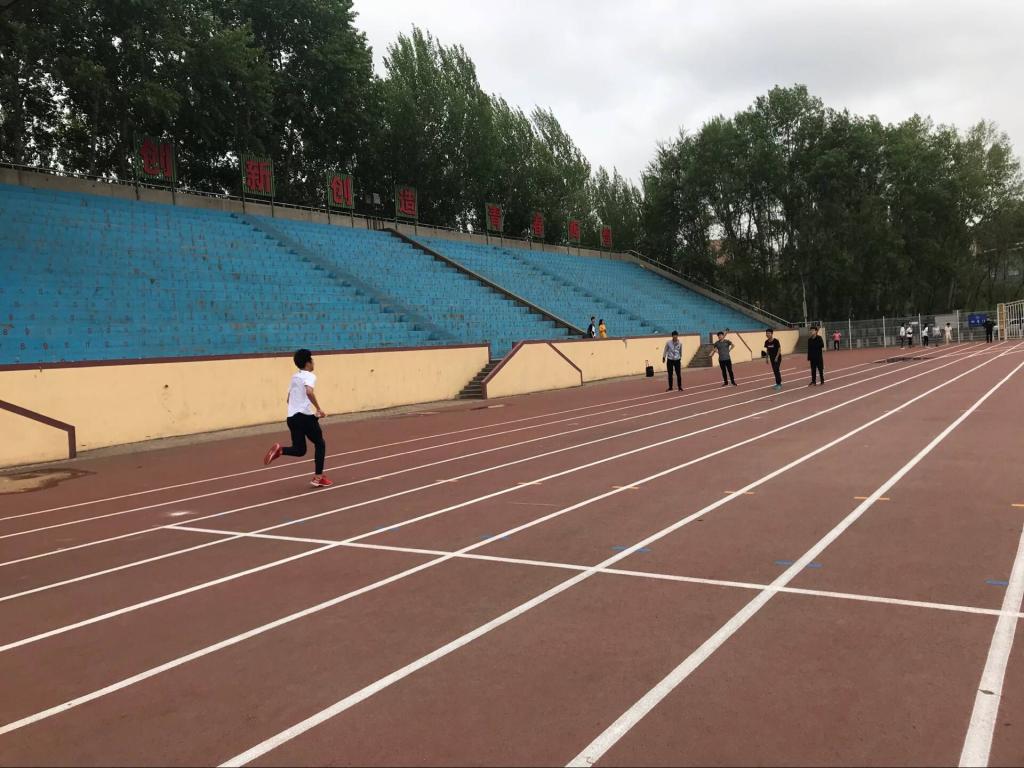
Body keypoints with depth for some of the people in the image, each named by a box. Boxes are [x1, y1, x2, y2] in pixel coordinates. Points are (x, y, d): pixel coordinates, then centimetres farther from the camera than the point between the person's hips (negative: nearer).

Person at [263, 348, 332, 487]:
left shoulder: (295, 377, 18)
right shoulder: (309, 376, -6)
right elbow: (309, 392, -27)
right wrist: (318, 409, -20)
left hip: (292, 417, 7)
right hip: (305, 416, -7)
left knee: (299, 450, 16)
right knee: (320, 444, 11)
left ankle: (280, 449, -13)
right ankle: (318, 478, 10)